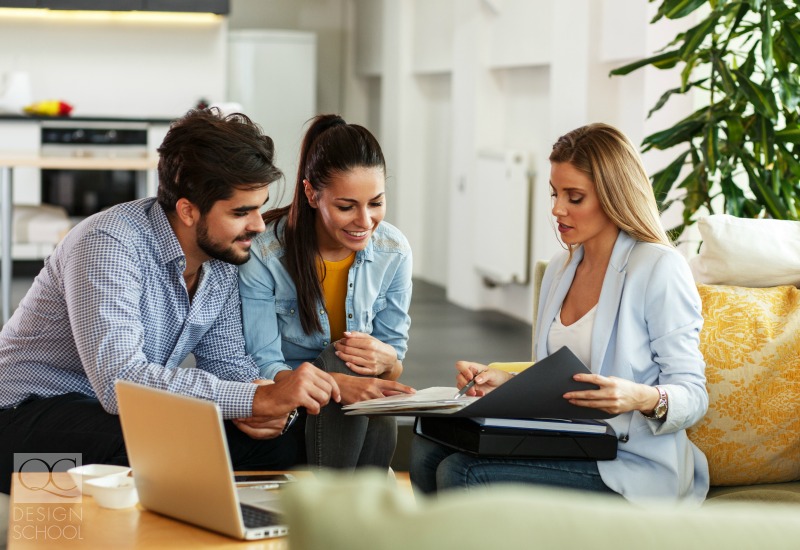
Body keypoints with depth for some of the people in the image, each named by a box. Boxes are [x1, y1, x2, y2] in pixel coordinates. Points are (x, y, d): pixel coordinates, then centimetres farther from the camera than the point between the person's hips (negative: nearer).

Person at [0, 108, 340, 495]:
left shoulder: (222, 256, -1)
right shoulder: (108, 245, -26)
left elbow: (226, 360, 7)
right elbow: (119, 382, -36)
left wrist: (265, 405, -18)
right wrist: (258, 398, -38)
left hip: (133, 417, 7)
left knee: (276, 447, -14)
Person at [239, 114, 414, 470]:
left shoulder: (394, 252, -4)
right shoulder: (264, 254, -16)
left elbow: (396, 352, 3)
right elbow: (264, 367, -17)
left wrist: (387, 360, -24)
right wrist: (335, 384, -38)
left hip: (366, 421, 3)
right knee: (343, 358, -32)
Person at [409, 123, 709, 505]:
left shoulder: (660, 269, -9)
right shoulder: (560, 269, 16)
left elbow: (693, 395, -10)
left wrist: (642, 398, -31)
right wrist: (506, 382, 3)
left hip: (629, 464, -7)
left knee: (460, 474, -24)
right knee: (428, 448, -15)